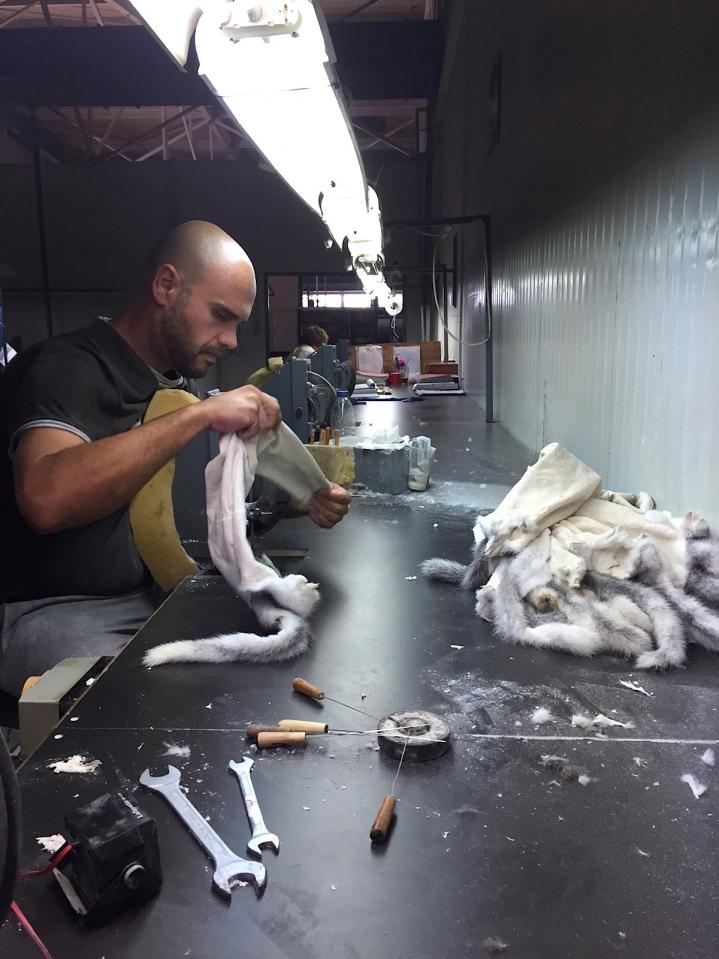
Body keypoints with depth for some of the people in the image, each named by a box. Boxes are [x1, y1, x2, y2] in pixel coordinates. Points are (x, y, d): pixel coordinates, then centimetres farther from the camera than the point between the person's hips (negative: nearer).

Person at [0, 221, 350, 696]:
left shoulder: (178, 384, 10)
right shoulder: (67, 367, -15)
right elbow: (45, 498, -34)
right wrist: (199, 415, -33)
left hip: (152, 595, 7)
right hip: (49, 610, -7)